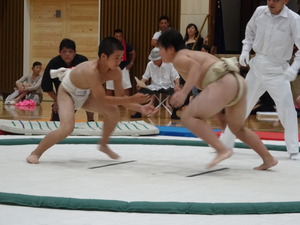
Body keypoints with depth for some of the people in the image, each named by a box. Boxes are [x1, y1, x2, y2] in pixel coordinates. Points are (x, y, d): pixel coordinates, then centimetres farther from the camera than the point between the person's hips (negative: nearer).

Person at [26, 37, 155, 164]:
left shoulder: (116, 72, -20)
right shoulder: (91, 70, -42)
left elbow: (121, 97, -8)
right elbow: (103, 99, -37)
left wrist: (140, 108, -23)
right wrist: (132, 99, -41)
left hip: (85, 93, 7)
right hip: (67, 92, -7)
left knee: (114, 111, -7)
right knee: (67, 128, -26)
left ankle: (103, 145, 17)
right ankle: (35, 153, -8)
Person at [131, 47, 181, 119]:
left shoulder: (169, 64, -8)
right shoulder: (150, 64, -2)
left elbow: (176, 76, -5)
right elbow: (145, 77, 8)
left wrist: (177, 84, -25)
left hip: (167, 86, -2)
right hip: (155, 86, 2)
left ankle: (174, 113, -13)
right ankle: (139, 113, -10)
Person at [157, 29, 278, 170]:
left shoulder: (178, 59, 2)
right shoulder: (192, 54, 29)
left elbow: (195, 67, -19)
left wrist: (184, 92, -27)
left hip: (223, 84, -10)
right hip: (238, 81, 10)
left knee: (188, 118, -14)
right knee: (238, 129, 28)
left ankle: (222, 150, -24)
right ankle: (268, 159, 33)